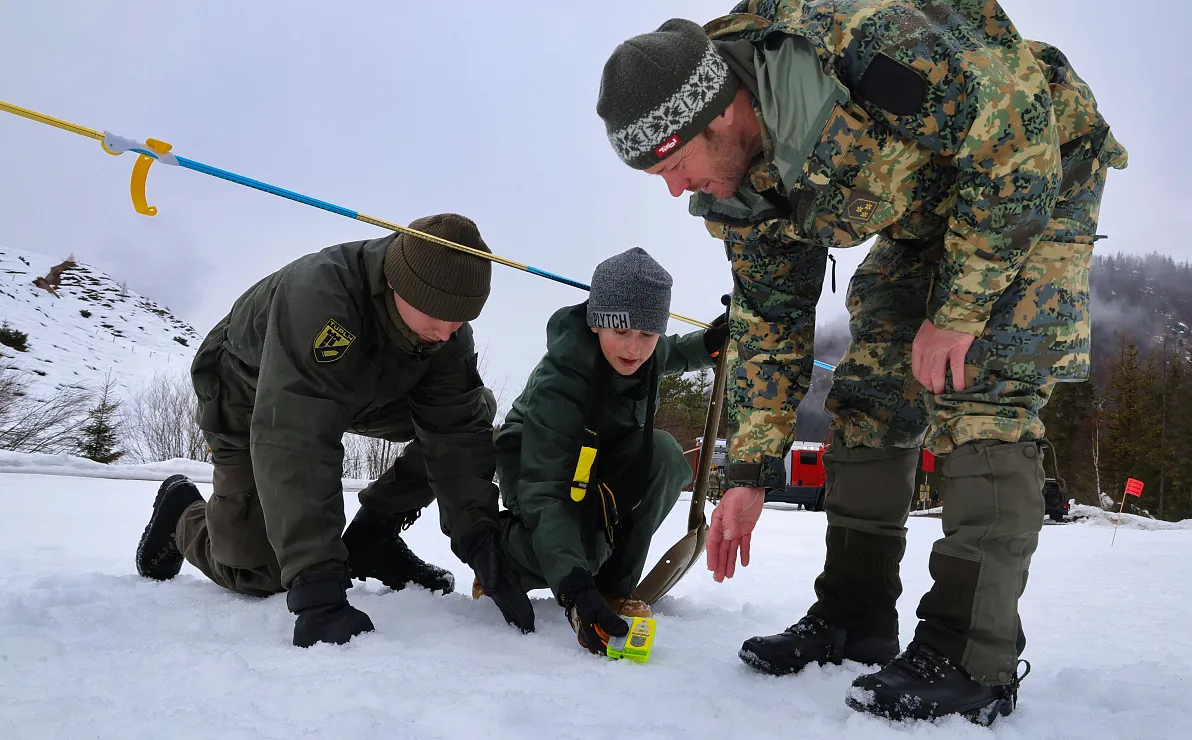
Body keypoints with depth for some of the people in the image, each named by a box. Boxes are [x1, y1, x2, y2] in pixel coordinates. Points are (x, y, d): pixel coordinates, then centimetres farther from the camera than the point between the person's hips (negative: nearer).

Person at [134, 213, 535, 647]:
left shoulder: (446, 327, -24)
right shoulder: (317, 296, -43)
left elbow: (456, 433, -23)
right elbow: (294, 444, -48)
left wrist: (479, 537, -36)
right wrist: (316, 585, -52)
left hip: (360, 395, 5)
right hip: (252, 400, -5)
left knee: (477, 413, -13)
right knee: (259, 573, -7)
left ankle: (372, 535, -2)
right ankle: (182, 512, 23)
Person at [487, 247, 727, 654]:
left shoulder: (646, 350, -19)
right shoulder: (555, 384, -38)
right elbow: (543, 492, -42)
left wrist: (710, 343, -11)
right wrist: (574, 588, -53)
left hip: (603, 455, 5)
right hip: (533, 460, -5)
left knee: (663, 454, -26)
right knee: (583, 552, -30)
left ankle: (616, 585, -12)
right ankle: (501, 549, 4)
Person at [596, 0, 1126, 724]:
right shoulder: (739, 190, -13)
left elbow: (1014, 142, -29)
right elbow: (770, 320, -3)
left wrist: (957, 309, -27)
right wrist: (750, 474, -4)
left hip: (1039, 170, -7)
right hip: (926, 210, 7)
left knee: (981, 390, -20)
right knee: (868, 392, 0)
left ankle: (973, 659, -16)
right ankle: (853, 616, 9)